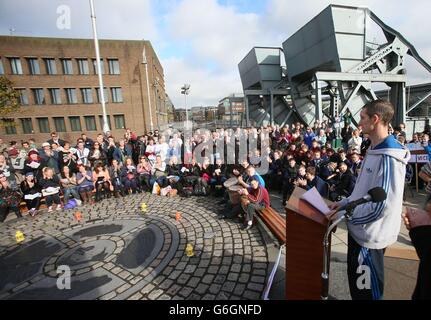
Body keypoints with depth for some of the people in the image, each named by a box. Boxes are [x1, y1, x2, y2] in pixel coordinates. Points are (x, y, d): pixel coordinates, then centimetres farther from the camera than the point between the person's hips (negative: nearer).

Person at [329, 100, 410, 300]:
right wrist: (343, 203, 7)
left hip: (371, 235, -9)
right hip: (361, 230, 9)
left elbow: (382, 205, -28)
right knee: (356, 279, 27)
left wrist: (343, 215, -19)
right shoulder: (375, 151, 6)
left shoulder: (388, 158, -25)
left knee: (367, 290, 14)